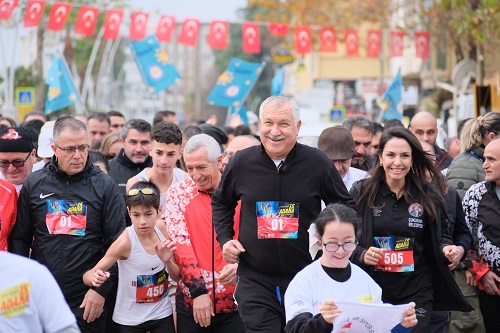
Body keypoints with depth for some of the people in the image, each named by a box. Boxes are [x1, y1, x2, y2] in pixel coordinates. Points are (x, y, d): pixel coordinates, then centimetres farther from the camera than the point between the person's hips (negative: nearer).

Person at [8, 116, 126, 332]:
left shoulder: (104, 185, 0)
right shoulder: (34, 184, 5)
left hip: (88, 302, -2)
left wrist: (102, 289, -9)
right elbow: (19, 239, 9)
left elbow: (116, 242, -2)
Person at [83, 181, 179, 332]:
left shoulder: (161, 229, -8)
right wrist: (95, 278, -42)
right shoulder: (126, 241, -23)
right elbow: (87, 276, -20)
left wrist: (167, 261, -20)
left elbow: (177, 276, 0)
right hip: (130, 321, -4)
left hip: (162, 315, 4)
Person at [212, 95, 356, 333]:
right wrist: (225, 239, 7)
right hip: (256, 280, 0)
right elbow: (220, 202, 19)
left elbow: (345, 205, 11)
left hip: (306, 280, 0)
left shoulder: (317, 163, -3)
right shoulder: (241, 163, 0)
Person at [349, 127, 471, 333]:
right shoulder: (361, 192, -2)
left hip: (417, 292, 1)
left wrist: (447, 248, -6)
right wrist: (361, 255, -18)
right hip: (372, 290, -1)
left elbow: (440, 236, 16)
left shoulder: (428, 196, 4)